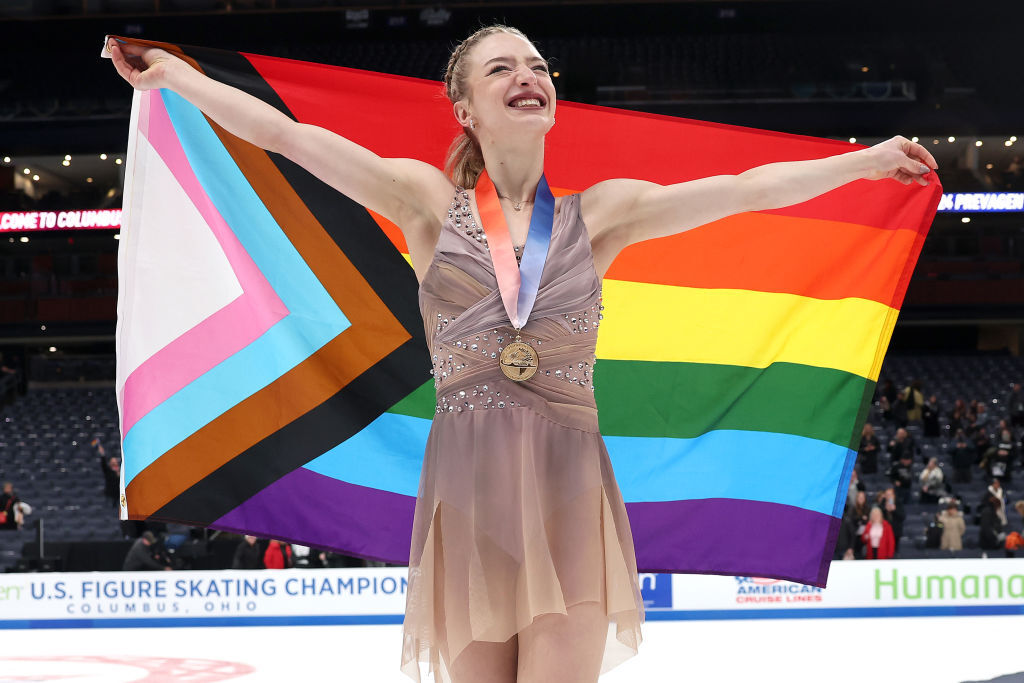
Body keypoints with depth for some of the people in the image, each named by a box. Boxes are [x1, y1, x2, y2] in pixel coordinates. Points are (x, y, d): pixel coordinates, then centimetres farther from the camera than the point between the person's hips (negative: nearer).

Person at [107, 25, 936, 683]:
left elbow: (747, 189, 7)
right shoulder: (428, 201, 7)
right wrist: (171, 76, 1)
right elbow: (284, 134, 4)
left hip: (569, 492, 0)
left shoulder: (600, 213, 9)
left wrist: (864, 161, 5)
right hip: (465, 491, 0)